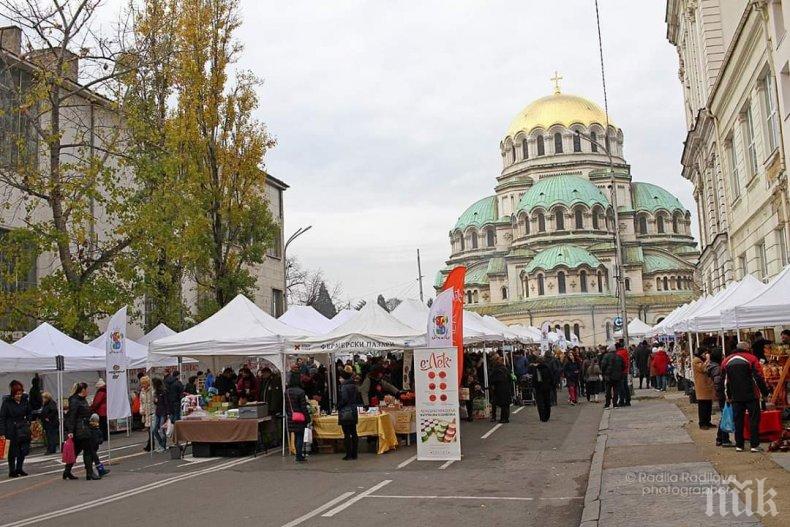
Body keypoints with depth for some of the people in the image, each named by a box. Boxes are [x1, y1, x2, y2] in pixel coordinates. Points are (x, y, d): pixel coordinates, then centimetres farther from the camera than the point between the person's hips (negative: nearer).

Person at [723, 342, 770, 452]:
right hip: (751, 395, -4)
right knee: (754, 419, 2)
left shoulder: (727, 361, 10)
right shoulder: (751, 358, -3)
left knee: (738, 420, 8)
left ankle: (739, 445, 10)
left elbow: (725, 381, 13)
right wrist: (765, 392, 0)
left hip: (736, 397, 4)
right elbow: (759, 378, -7)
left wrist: (728, 396, 19)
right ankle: (754, 445, -1)